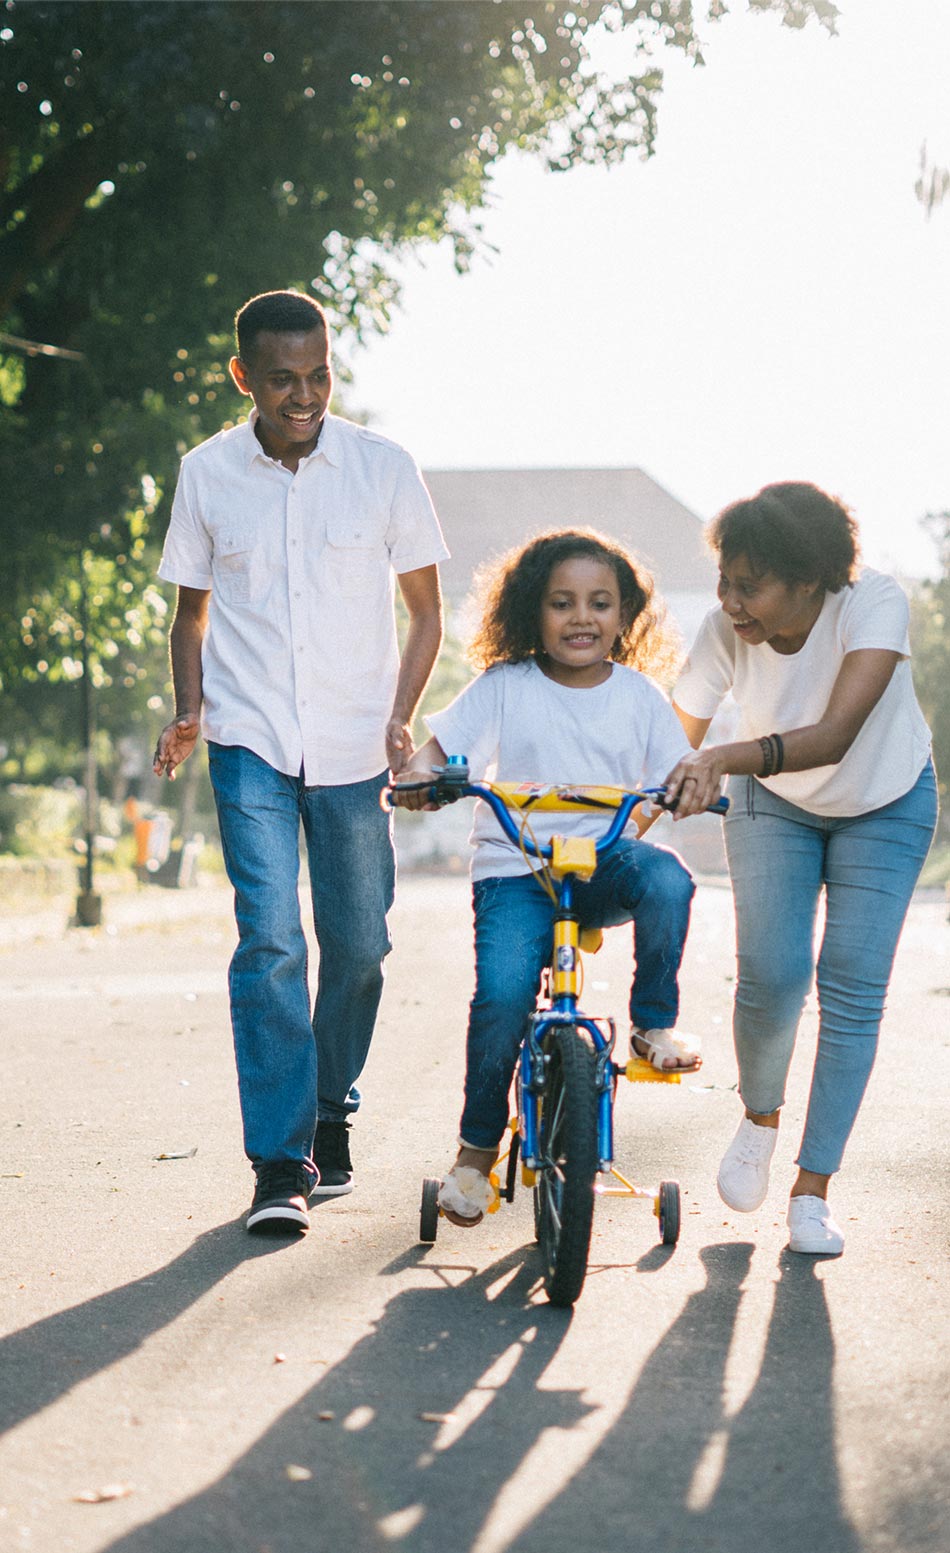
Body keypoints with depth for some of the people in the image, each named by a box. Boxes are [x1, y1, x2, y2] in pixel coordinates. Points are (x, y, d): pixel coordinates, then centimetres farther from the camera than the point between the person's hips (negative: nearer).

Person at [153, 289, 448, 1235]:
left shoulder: (383, 469, -2)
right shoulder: (207, 474, 0)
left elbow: (425, 611, 6)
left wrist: (400, 720, -6)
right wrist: (188, 712, -2)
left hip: (354, 747, 1)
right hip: (250, 741, -1)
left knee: (358, 942, 6)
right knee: (269, 938, -12)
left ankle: (330, 1111, 31)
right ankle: (281, 1164, -9)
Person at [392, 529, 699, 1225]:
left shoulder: (639, 696, 8)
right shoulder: (504, 688, 2)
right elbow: (439, 746, -1)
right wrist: (418, 776, -24)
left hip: (606, 862, 2)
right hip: (516, 869, -1)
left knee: (666, 878, -34)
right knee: (502, 992, -24)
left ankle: (655, 1023, -10)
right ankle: (477, 1150, -3)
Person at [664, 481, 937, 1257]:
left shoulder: (874, 602, -34)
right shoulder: (725, 630, -26)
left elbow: (837, 734, -46)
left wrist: (725, 758, -60)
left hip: (885, 806, -1)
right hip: (775, 806, 1)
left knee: (853, 991, -9)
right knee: (770, 975, -15)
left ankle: (812, 1189, 3)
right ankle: (760, 1118, 16)